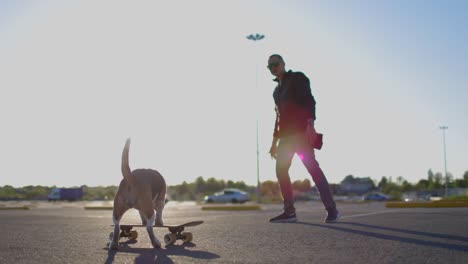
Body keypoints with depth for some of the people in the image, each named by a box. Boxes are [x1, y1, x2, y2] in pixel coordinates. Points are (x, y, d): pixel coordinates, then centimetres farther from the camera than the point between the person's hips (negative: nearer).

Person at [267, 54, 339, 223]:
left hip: (300, 130, -8)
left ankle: (331, 209, -14)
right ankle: (289, 211, -2)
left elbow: (309, 100, -10)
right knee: (281, 170, -3)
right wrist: (275, 140, 20)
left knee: (312, 166, -15)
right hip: (286, 134, 8)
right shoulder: (278, 89, 24)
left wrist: (310, 124, -25)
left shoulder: (297, 78, 3)